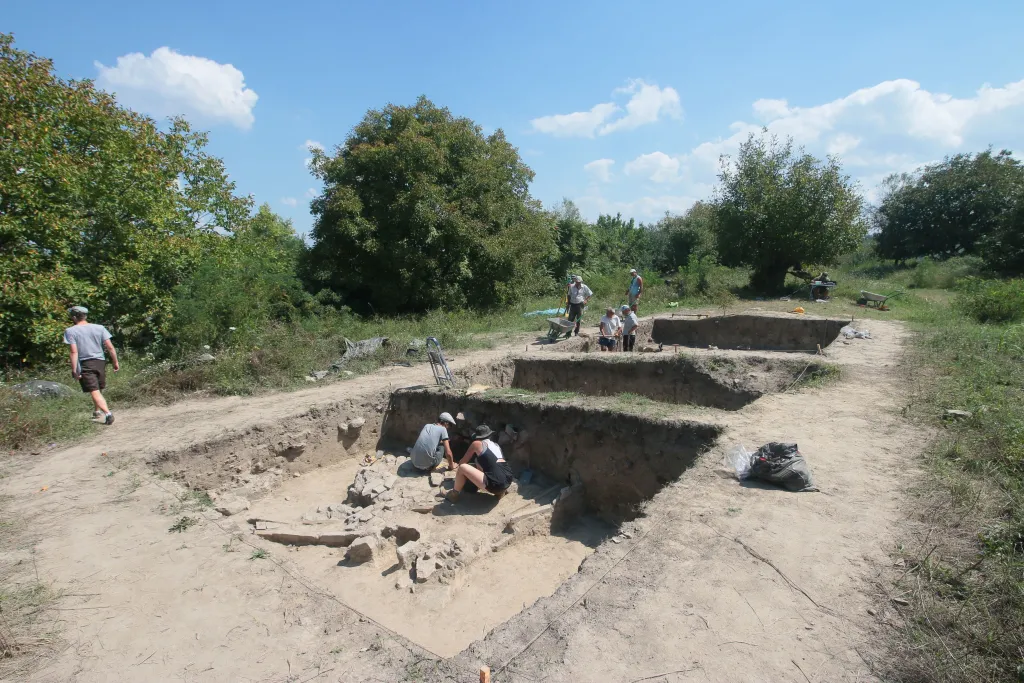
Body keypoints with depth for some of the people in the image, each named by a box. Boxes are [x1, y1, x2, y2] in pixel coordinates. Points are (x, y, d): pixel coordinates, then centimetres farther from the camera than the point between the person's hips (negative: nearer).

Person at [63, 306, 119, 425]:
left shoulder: (70, 331, -6)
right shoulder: (99, 328, 3)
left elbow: (74, 352, -14)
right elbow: (110, 347, -1)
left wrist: (74, 370, -11)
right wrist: (116, 362, 7)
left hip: (85, 365, -4)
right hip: (100, 362, 4)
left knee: (94, 392, -7)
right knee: (99, 389, 21)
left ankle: (107, 413, -22)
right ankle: (97, 411, 36)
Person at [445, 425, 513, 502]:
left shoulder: (477, 443, 5)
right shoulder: (496, 445, 22)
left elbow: (462, 462, 14)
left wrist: (458, 465, 36)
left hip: (495, 484, -7)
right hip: (508, 481, 7)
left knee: (462, 468, -5)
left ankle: (454, 495, 14)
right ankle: (501, 490, 23)